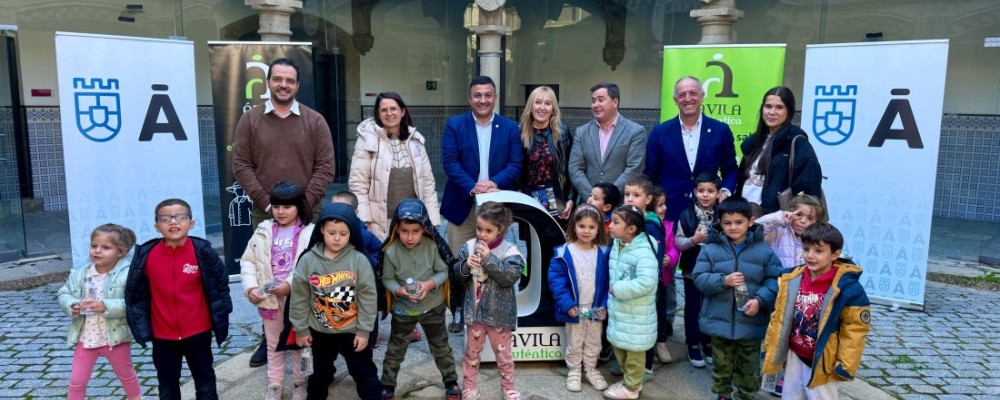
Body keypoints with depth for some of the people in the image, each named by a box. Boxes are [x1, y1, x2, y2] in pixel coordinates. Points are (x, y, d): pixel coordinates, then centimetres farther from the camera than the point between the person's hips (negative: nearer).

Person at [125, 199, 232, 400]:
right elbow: (135, 292, 1)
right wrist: (140, 324, 1)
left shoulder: (203, 251, -12)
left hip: (198, 331, -2)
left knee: (205, 382, 14)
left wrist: (219, 317, -2)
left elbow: (221, 283, -3)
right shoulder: (146, 255, -9)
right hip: (162, 335, 2)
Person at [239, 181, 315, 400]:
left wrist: (291, 285, -24)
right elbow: (248, 261, 4)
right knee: (273, 345, 17)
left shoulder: (310, 232, -10)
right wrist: (250, 287, -8)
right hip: (269, 298, 4)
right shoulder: (263, 231, 3)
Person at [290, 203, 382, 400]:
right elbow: (299, 297, -3)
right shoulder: (308, 260, -11)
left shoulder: (359, 260, -15)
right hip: (319, 331, 2)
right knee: (319, 374, 23)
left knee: (364, 373, 9)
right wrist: (301, 329, 1)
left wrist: (364, 330, -9)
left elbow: (368, 297, -11)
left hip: (353, 331, -2)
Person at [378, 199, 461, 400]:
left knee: (441, 347, 17)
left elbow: (443, 271, -10)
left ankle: (451, 382, 36)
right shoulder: (391, 251, -19)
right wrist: (398, 290, -28)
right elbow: (387, 279, -10)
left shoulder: (433, 246, -18)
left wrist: (430, 284, -27)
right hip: (403, 309, 0)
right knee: (395, 350, 14)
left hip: (432, 306, 0)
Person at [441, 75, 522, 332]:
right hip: (462, 205, -1)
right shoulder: (454, 125, 3)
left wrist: (495, 183, -19)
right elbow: (449, 163, -7)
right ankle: (459, 310, 17)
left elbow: (515, 165, -1)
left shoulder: (510, 127, 6)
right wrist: (472, 187, -21)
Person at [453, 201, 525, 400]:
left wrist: (489, 258, -28)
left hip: (498, 312, -3)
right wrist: (466, 266, -21)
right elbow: (457, 275, 1)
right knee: (472, 350, 18)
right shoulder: (469, 246, -4)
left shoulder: (509, 251, -14)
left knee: (503, 352, 13)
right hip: (475, 309, 3)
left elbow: (511, 277, -25)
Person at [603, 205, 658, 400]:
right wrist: (613, 291, 3)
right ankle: (629, 380, 40)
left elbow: (646, 283, -33)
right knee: (619, 347, 21)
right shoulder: (616, 245, 4)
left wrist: (617, 289, -24)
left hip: (636, 314, -9)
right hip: (618, 309, 9)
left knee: (634, 350, 8)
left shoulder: (644, 252, -24)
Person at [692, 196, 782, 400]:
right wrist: (723, 280, -20)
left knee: (748, 368, 14)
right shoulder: (711, 249, -5)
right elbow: (699, 278, -5)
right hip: (720, 320, 1)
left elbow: (775, 280, -3)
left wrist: (760, 300, -17)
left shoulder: (763, 250, -5)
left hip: (751, 322, 0)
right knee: (722, 365, 18)